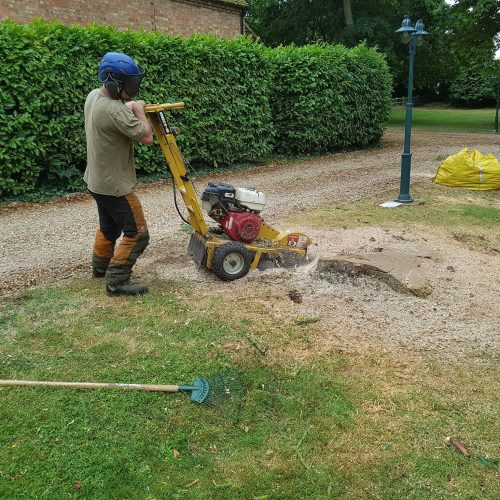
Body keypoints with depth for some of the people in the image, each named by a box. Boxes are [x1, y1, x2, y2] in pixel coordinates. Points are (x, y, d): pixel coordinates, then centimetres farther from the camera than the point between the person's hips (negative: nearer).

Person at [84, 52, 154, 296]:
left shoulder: (93, 96, 2)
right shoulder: (115, 111, -28)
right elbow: (147, 137, -22)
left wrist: (130, 107, 7)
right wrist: (139, 111, -7)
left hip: (98, 180, 10)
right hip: (115, 185, -10)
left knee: (109, 227, 27)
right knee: (136, 233, -1)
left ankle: (100, 266, 43)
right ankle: (116, 281, 3)